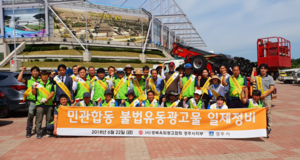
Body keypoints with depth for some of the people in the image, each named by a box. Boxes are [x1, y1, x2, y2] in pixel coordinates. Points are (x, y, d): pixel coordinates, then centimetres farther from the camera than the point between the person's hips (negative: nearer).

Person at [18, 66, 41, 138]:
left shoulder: (41, 80, 10)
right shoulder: (28, 81, 9)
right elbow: (19, 79, -3)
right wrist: (22, 71, 1)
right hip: (31, 101, -1)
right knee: (30, 116, -7)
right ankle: (28, 131, 3)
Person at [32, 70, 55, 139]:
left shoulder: (51, 84, 8)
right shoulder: (37, 84, 8)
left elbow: (52, 93, -1)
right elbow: (34, 93, 5)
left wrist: (46, 99, -14)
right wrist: (34, 87, -13)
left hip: (49, 104, 1)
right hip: (39, 104, -1)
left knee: (49, 119, 7)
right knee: (39, 119, 0)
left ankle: (49, 131, 18)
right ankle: (39, 133, 7)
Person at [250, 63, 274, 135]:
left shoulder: (270, 78, 6)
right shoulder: (257, 77, 10)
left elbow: (272, 88, -1)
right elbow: (251, 80, -12)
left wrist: (264, 95, -11)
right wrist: (253, 72, -3)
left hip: (267, 98, -2)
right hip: (258, 98, 2)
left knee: (268, 113, -1)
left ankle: (268, 127, 7)